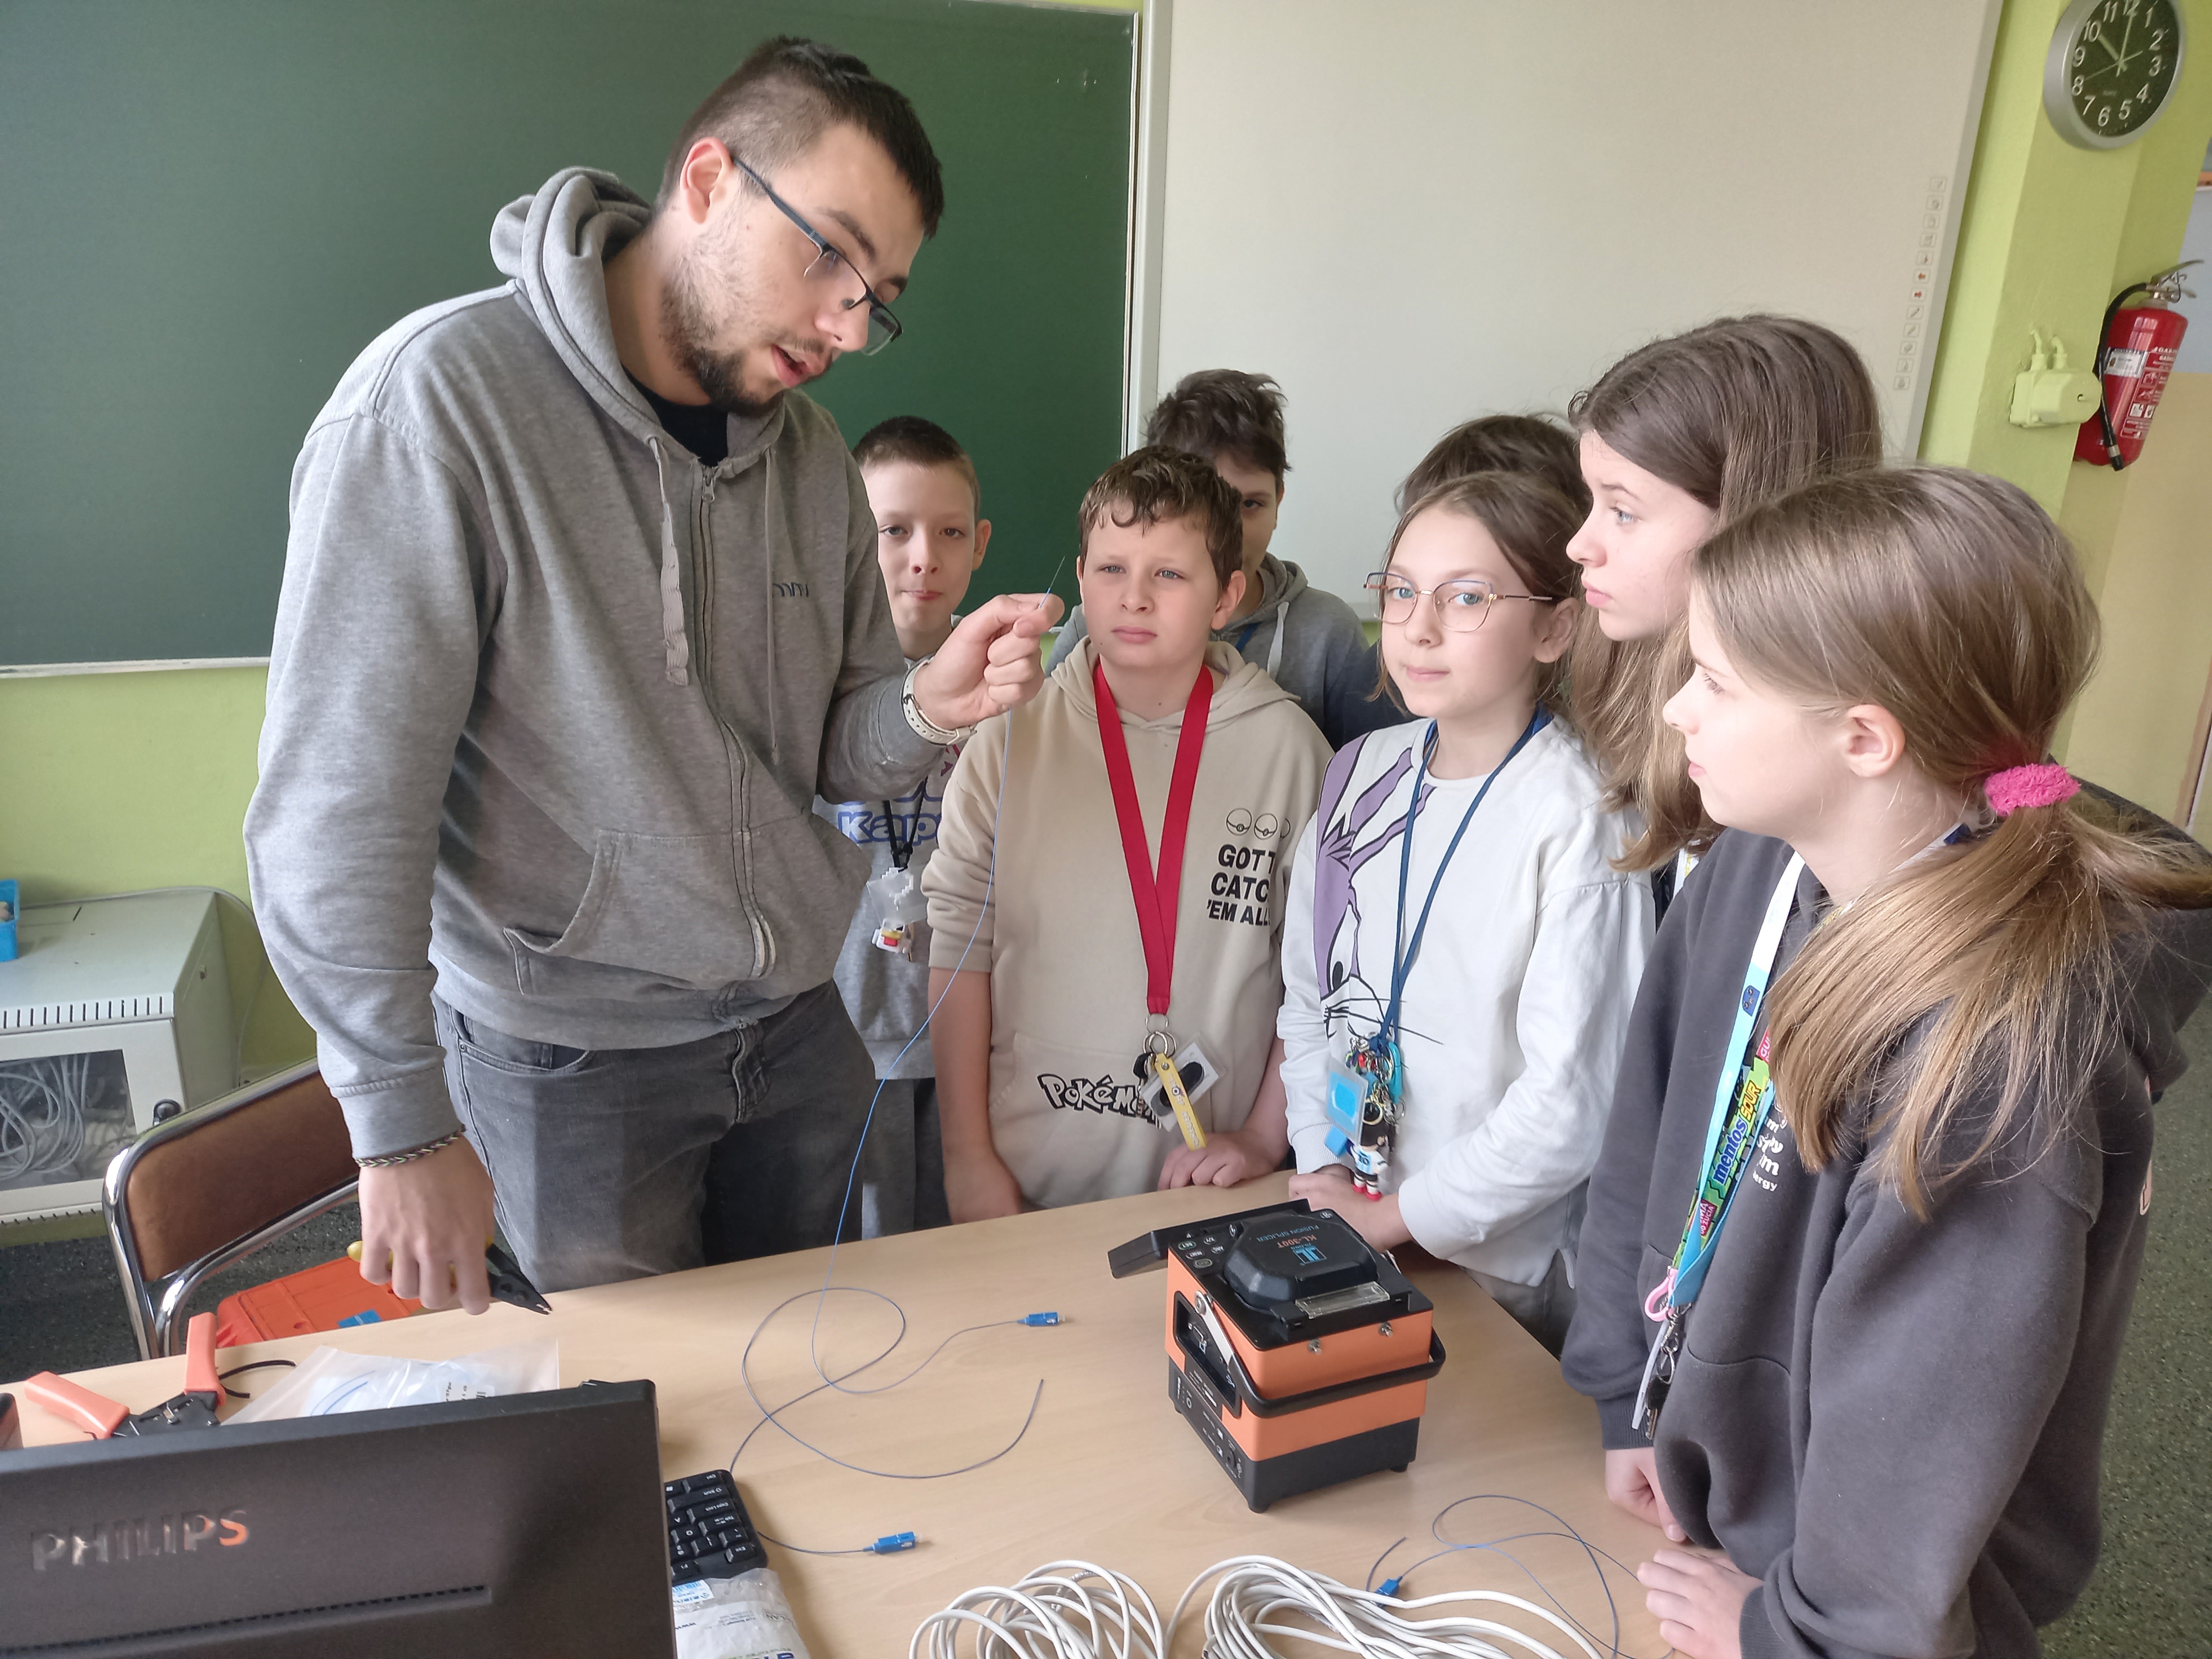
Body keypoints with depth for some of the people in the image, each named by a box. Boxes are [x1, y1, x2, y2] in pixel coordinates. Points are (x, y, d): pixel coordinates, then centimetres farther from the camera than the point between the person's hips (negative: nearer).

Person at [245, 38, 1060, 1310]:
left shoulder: (811, 455, 2)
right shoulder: (444, 399, -18)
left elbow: (834, 753, 8)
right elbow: (339, 810, -19)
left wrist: (931, 708, -15)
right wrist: (405, 1125, -16)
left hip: (797, 1027, 6)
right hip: (575, 1062, -5)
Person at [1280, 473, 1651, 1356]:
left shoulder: (1578, 820, -20)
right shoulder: (1362, 771, -1)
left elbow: (1572, 1100, -20)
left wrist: (1399, 1214, -12)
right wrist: (1322, 1170, -2)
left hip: (1497, 1275, -5)